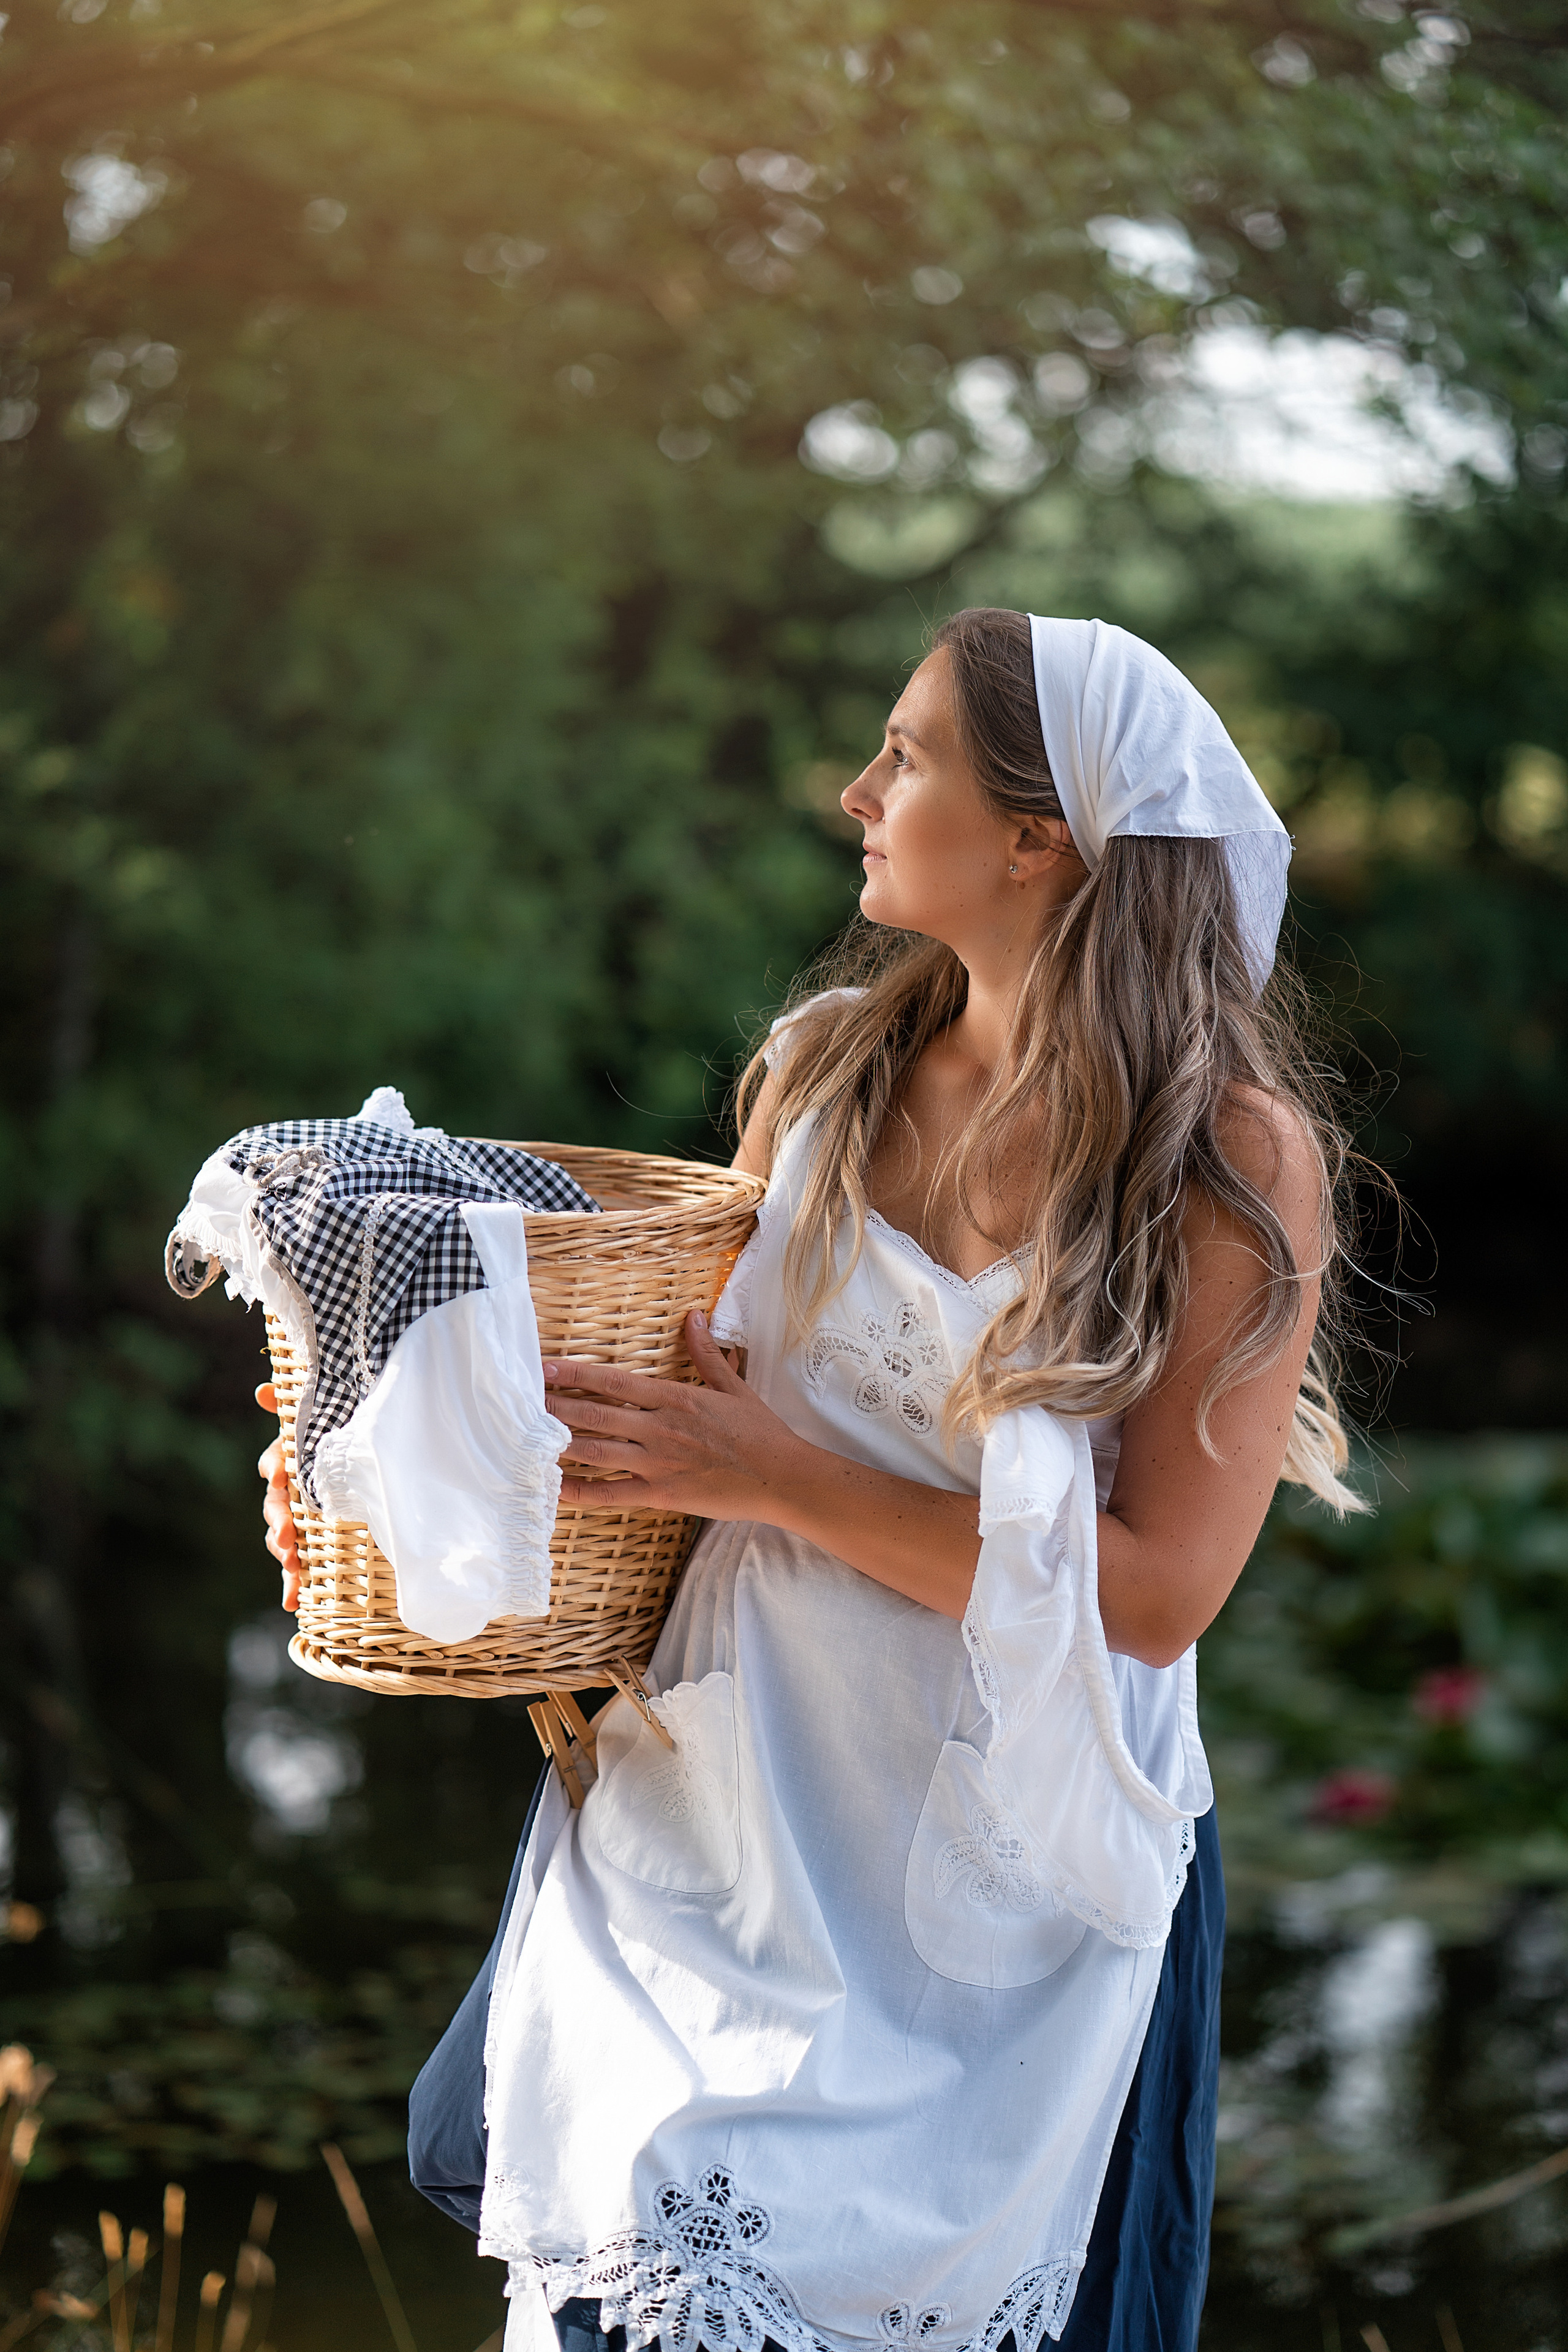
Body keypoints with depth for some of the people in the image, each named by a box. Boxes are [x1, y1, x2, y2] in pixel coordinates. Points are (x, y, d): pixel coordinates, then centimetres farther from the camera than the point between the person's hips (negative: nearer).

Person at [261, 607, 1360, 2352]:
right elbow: (690, 1358, 14)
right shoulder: (830, 1065, 2)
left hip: (997, 1863, -4)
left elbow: (1160, 1588, -16)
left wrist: (785, 1481, -19)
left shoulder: (1238, 1157, -13)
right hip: (730, 1798, 4)